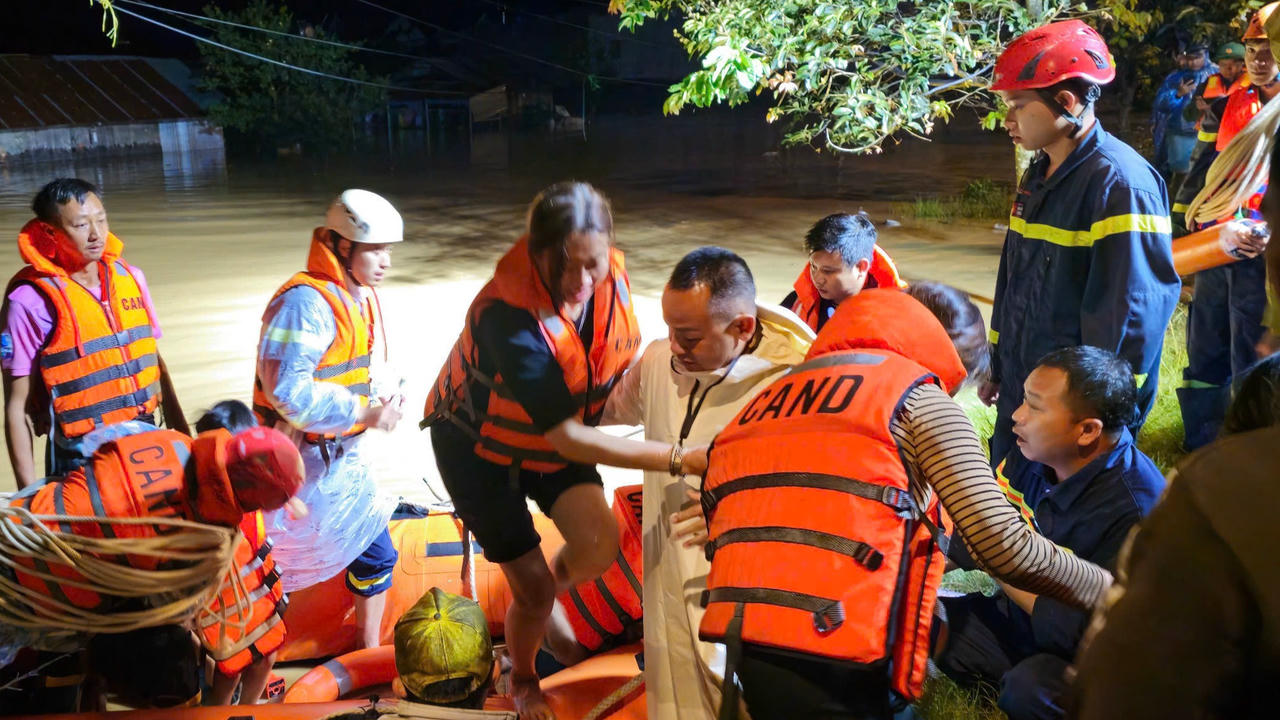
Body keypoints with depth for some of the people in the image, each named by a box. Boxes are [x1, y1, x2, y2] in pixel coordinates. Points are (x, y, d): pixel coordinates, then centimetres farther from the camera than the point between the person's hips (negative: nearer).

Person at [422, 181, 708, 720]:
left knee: (599, 541, -17)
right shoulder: (508, 315, -39)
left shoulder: (612, 275, -20)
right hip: (481, 443, -4)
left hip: (557, 437, 5)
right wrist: (679, 459, -41)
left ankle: (553, 593, 20)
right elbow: (567, 437, -40)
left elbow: (624, 357, 3)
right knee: (532, 586, 0)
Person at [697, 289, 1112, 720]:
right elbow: (1004, 546, -3)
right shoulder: (918, 399, 5)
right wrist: (1107, 588, 12)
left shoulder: (760, 407, 23)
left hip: (739, 635, 7)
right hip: (828, 657, -6)